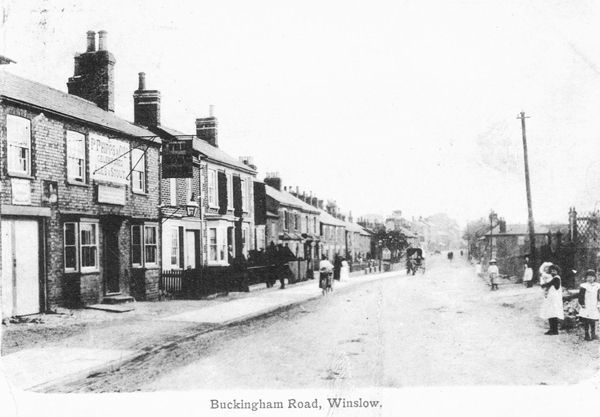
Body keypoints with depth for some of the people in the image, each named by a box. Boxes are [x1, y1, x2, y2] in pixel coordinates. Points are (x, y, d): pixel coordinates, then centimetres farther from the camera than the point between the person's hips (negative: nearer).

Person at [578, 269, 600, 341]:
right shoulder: (584, 286, -8)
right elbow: (581, 296, -7)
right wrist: (582, 304, -12)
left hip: (594, 308, 5)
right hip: (586, 308, -4)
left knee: (593, 322, 10)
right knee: (586, 322, -1)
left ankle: (593, 334, 21)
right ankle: (587, 335, 6)